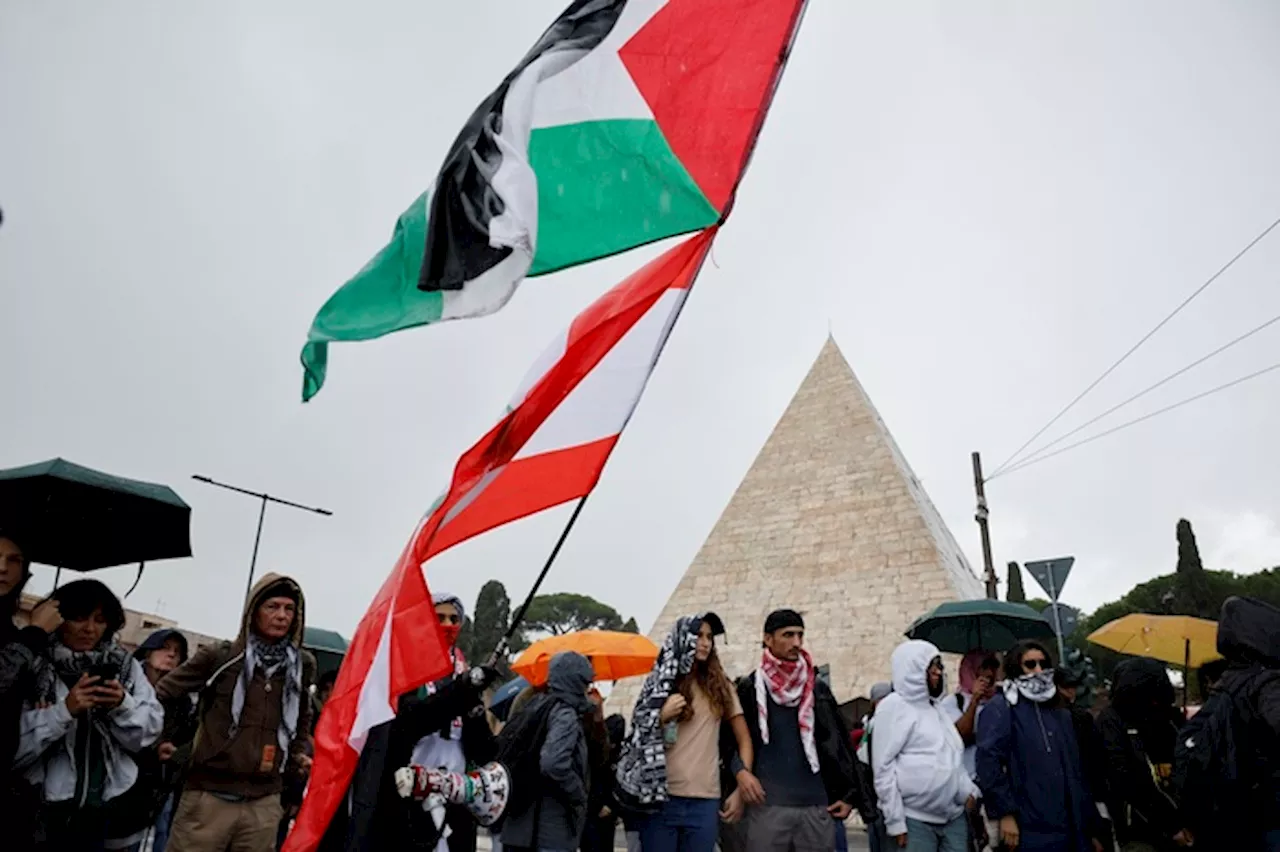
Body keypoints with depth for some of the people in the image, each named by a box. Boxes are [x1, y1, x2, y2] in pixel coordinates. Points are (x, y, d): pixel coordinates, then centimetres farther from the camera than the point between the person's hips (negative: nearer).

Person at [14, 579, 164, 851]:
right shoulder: (33, 666, -7)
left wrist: (123, 705, -16)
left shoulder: (126, 666, 3)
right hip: (38, 809, -2)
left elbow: (150, 730, 0)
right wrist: (64, 710, -23)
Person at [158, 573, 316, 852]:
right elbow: (161, 694, 7)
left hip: (264, 803, 3)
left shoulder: (301, 665, 8)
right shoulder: (219, 656, -3)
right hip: (210, 795, -3)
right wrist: (166, 742, 7)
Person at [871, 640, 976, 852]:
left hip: (955, 816, 7)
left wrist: (969, 791, 9)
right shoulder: (894, 706, -7)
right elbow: (883, 767, -11)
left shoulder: (936, 706, 16)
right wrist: (895, 821, -13)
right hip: (915, 819, -7)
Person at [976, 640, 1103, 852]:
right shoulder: (1000, 708, -3)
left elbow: (1076, 773, 20)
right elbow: (988, 761, -15)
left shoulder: (1060, 714, 20)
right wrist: (1005, 813, -20)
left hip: (1071, 831, 7)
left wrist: (1091, 828, 18)